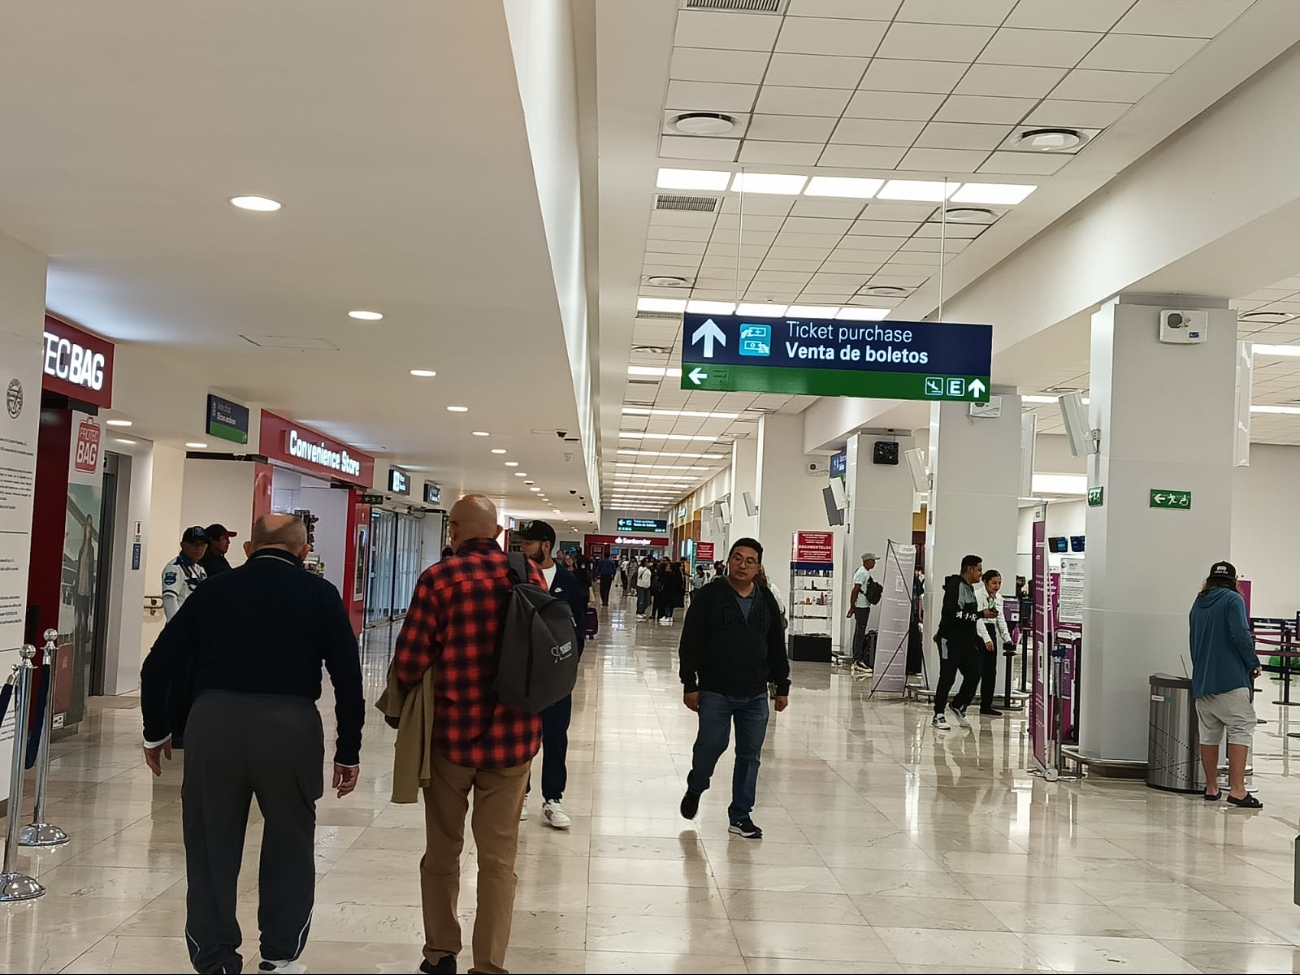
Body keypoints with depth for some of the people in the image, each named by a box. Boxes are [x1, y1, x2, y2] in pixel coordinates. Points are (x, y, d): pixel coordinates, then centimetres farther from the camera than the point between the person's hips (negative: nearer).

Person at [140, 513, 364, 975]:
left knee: (212, 847, 13)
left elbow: (159, 665, 13)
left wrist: (156, 731, 26)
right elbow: (348, 679, 4)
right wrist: (348, 753, 12)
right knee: (289, 846, 16)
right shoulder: (320, 594, 10)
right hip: (291, 725, -1)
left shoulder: (214, 589, 14)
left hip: (213, 722, 1)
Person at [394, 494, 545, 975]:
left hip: (450, 733, -2)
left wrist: (417, 699, 8)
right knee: (499, 858, 11)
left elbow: (408, 665, -12)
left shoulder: (438, 578, -11)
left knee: (442, 850, 17)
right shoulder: (531, 575, -1)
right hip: (513, 737, 2)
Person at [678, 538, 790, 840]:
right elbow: (690, 643, -6)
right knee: (710, 746, 0)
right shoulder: (709, 596, -5)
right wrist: (689, 684, -9)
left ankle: (740, 816, 17)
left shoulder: (766, 601, 8)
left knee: (749, 755, 6)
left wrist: (782, 687, 12)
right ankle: (694, 788, 31)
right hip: (715, 692, -4)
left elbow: (777, 647, 14)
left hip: (755, 695, 4)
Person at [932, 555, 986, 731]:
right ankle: (939, 715, 10)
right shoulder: (955, 586, -14)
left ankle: (959, 706, 23)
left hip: (967, 641, 9)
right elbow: (955, 614, -25)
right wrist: (980, 614, -19)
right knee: (947, 677, -2)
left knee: (974, 674, 3)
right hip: (951, 641, -9)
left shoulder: (969, 588, 16)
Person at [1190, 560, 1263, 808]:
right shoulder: (1233, 600, -3)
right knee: (1241, 729, -6)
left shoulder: (1197, 605, 16)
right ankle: (1237, 789, -14)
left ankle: (1211, 788, 14)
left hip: (1201, 680, 7)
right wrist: (1253, 663, -4)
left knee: (1209, 733, 10)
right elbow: (1240, 634, -16)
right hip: (1230, 678, -7)